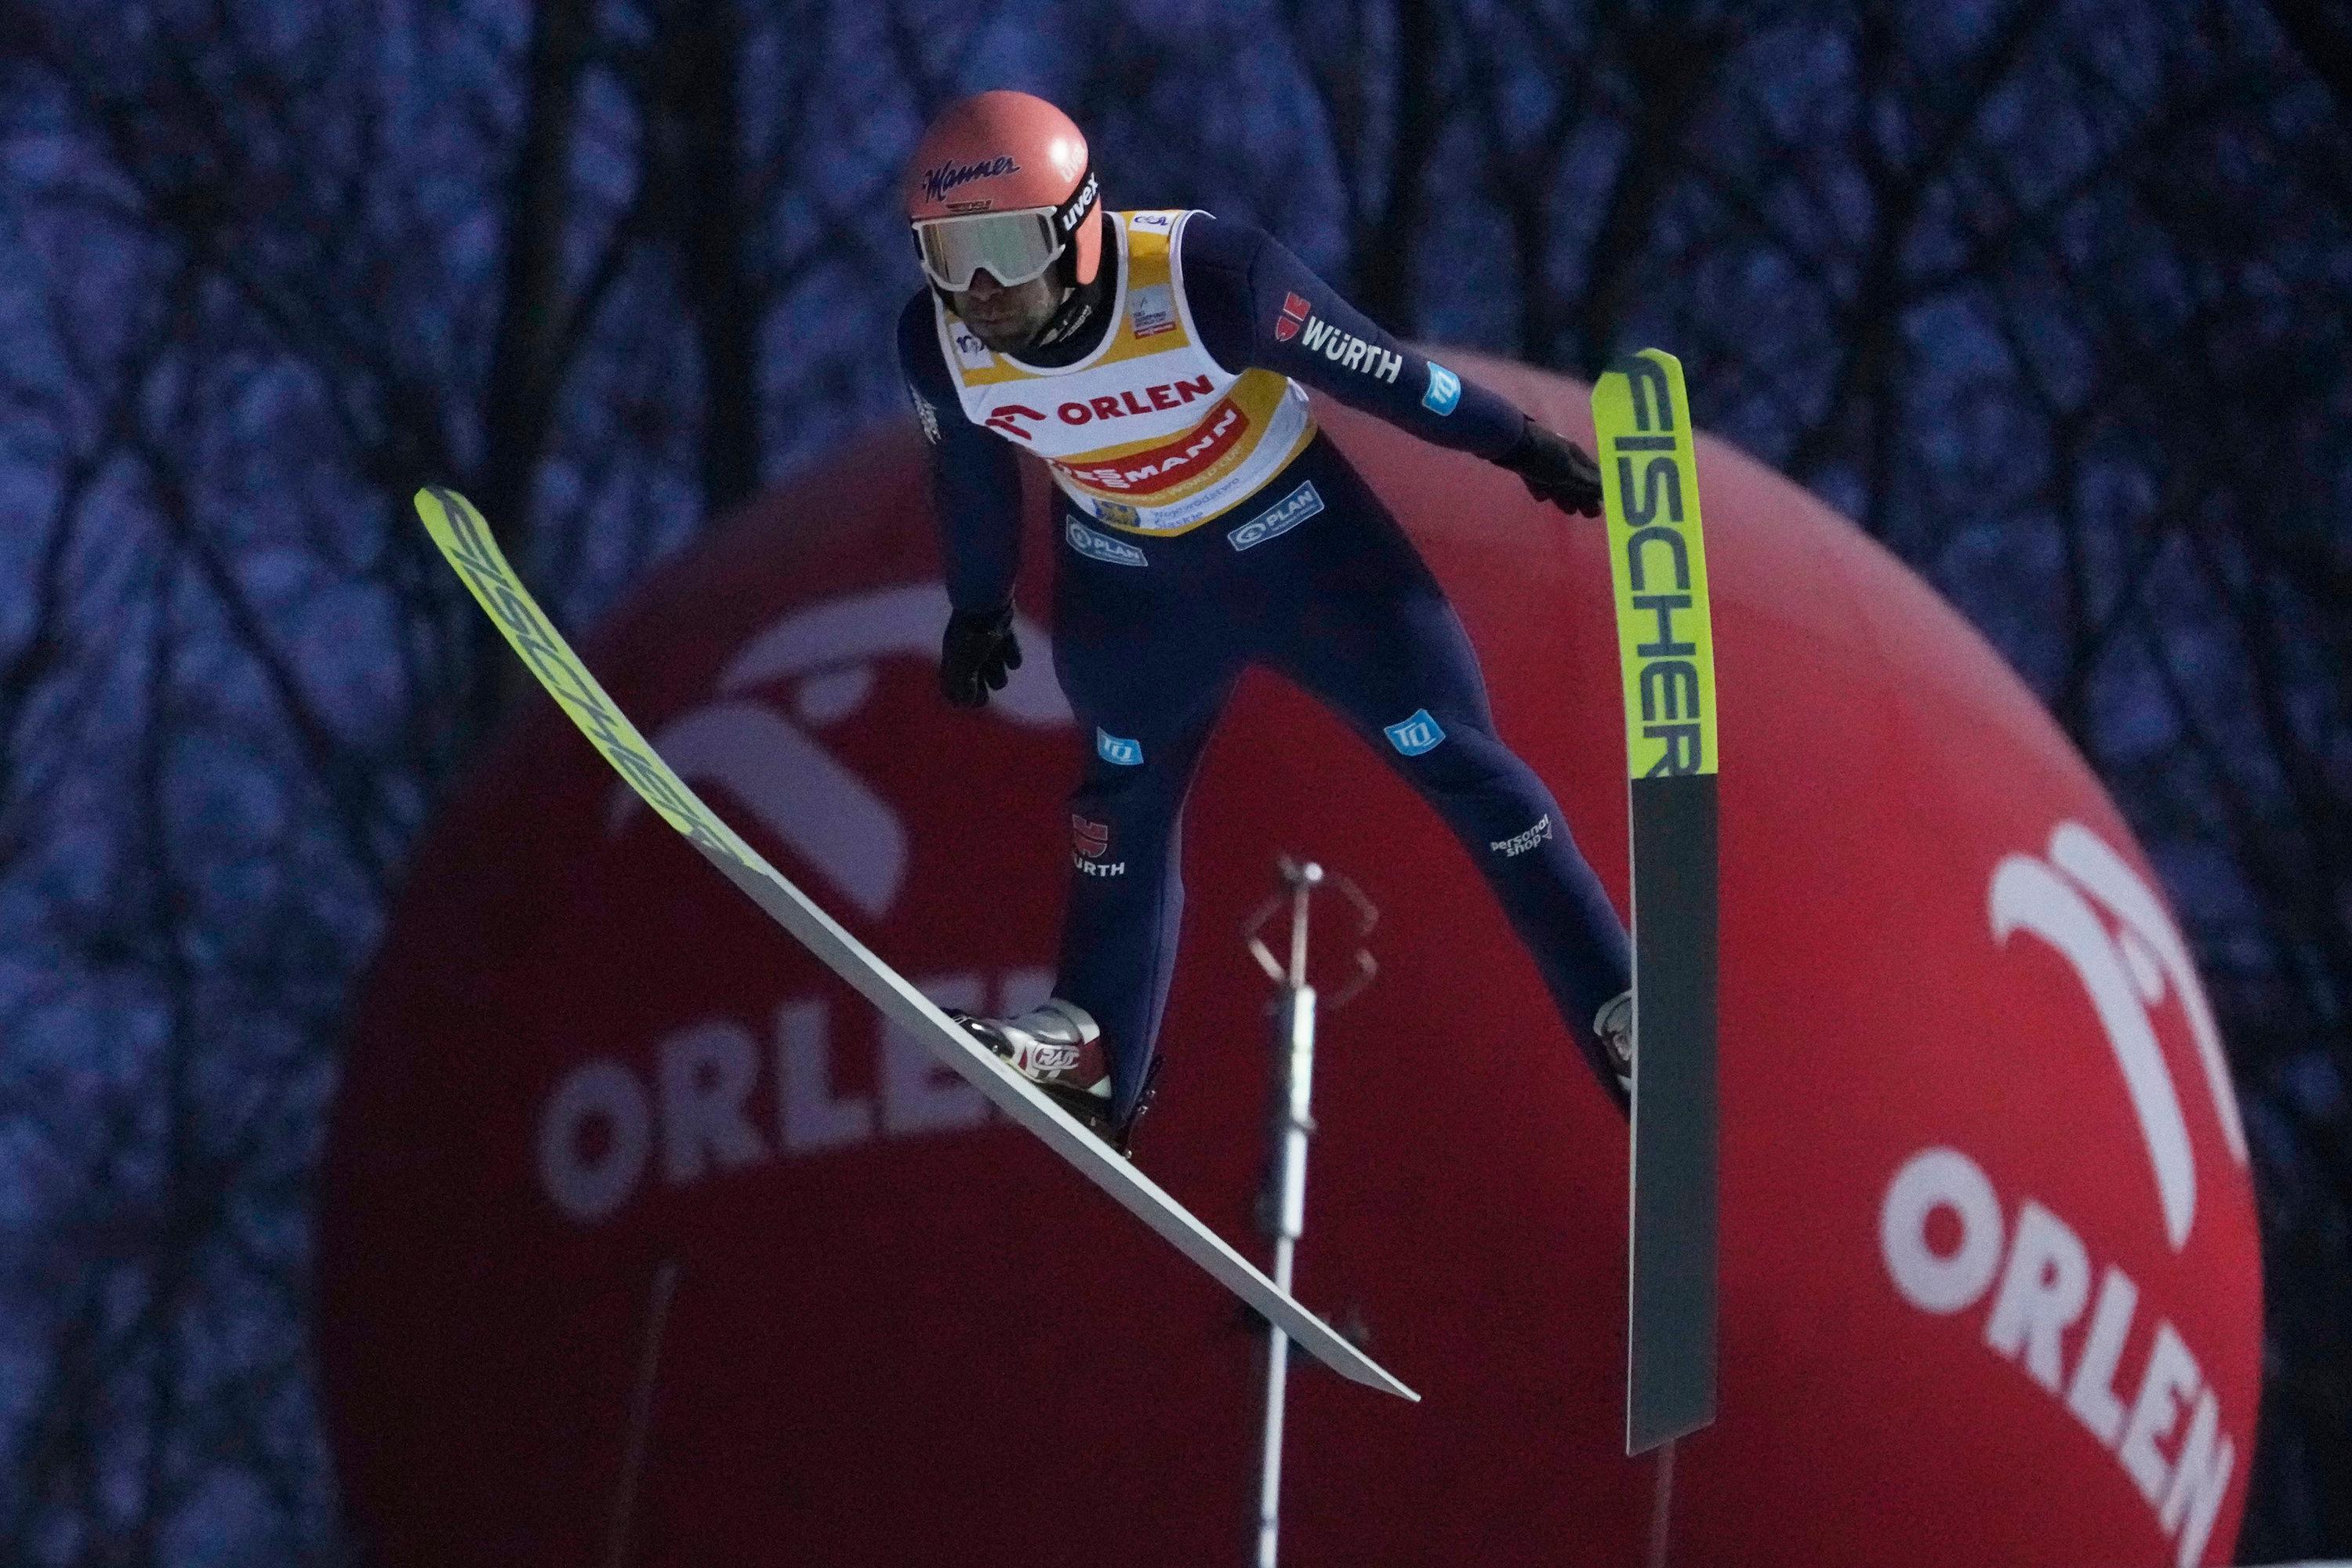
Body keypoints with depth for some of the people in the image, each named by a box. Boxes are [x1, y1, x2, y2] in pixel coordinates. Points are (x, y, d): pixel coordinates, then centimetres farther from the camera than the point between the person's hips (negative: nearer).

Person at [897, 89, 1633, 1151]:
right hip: (1129, 575, 4)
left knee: (1457, 762, -1)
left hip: (1297, 537, -4)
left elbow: (1376, 371, -23)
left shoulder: (1206, 280, -37)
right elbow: (969, 477, 0)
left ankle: (1621, 1014, 5)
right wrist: (977, 610, 16)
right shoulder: (940, 345, -22)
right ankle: (1093, 1050, 32)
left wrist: (1521, 447, -10)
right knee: (1126, 788, 17)